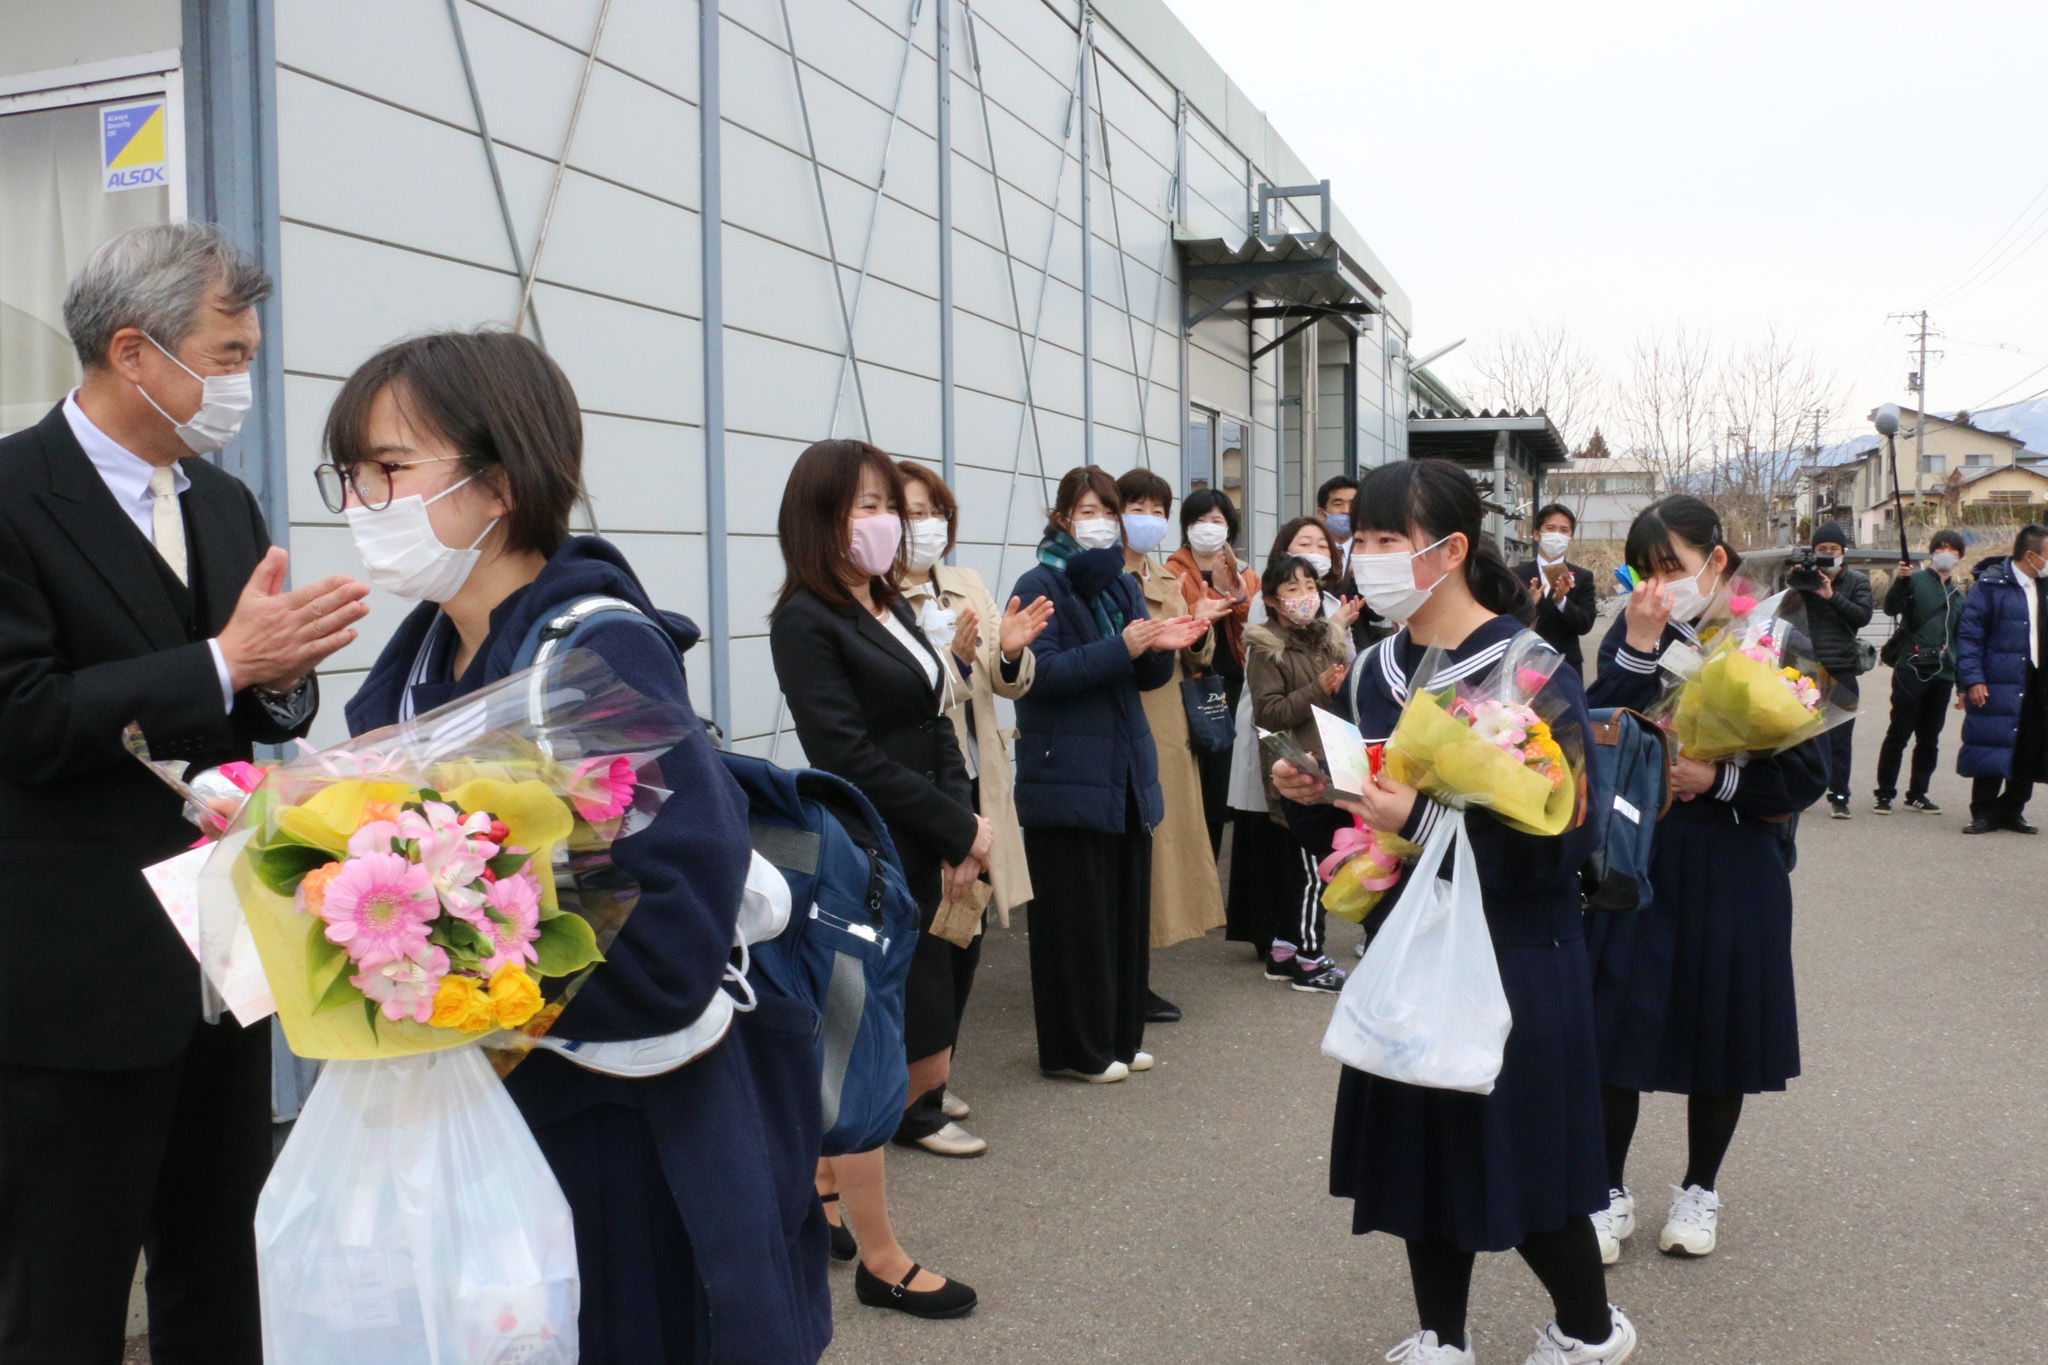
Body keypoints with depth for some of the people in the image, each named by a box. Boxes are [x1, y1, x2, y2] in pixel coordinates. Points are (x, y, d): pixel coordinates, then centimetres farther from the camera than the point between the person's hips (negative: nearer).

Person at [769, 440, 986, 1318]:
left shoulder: (888, 607, 13)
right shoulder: (805, 621, -12)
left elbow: (935, 730, 11)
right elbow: (850, 758, -19)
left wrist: (960, 837, -4)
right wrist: (963, 829, -13)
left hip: (915, 867, 9)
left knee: (925, 1062, 14)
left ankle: (818, 1175, 36)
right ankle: (881, 1262, 18)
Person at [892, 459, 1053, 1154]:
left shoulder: (966, 586, 11)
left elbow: (1008, 686, 8)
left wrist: (1012, 651, -13)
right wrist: (949, 656, -31)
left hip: (974, 786, 8)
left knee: (963, 941, 14)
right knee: (927, 948, -3)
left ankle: (932, 1082, 30)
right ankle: (917, 1110, 8)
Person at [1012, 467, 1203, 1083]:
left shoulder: (1124, 586, 14)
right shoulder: (1040, 587, -7)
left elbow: (1150, 677, 13)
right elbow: (1041, 672, -19)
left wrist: (1161, 647, -9)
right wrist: (1122, 647, -24)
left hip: (1127, 773, 7)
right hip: (1066, 775, -7)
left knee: (1128, 905, 11)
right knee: (1075, 914, -1)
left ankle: (1121, 1034, 23)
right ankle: (1075, 1049, 9)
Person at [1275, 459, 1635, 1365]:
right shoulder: (1376, 669, 5)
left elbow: (1562, 839, -20)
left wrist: (1420, 821, -26)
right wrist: (1320, 792, -6)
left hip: (1514, 956, -6)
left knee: (1518, 1152, 5)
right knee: (1420, 1141, 12)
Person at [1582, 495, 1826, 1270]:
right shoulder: (1630, 637, 1)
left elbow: (1808, 773, -5)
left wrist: (1718, 779, -17)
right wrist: (1637, 649, -19)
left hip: (1735, 871, -1)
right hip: (1636, 862, 1)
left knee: (1720, 1030, 10)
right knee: (1614, 1026, 1)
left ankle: (1699, 1190, 31)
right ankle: (1611, 1193, 19)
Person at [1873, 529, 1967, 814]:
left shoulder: (1958, 593, 18)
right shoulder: (1915, 580, 1)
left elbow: (1961, 638, 23)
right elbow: (1891, 608, -16)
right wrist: (1900, 580, -34)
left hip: (1942, 674, 5)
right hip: (1911, 669, -5)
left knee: (1929, 739, 10)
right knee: (1898, 734, -4)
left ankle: (1917, 794, 19)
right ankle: (1885, 793, 2)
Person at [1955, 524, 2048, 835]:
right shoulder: (1990, 585, -7)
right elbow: (1969, 634, -9)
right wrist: (1972, 679, -16)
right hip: (1998, 683, -6)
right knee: (1994, 747, -4)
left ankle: (2011, 811, 18)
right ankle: (1984, 812, 5)